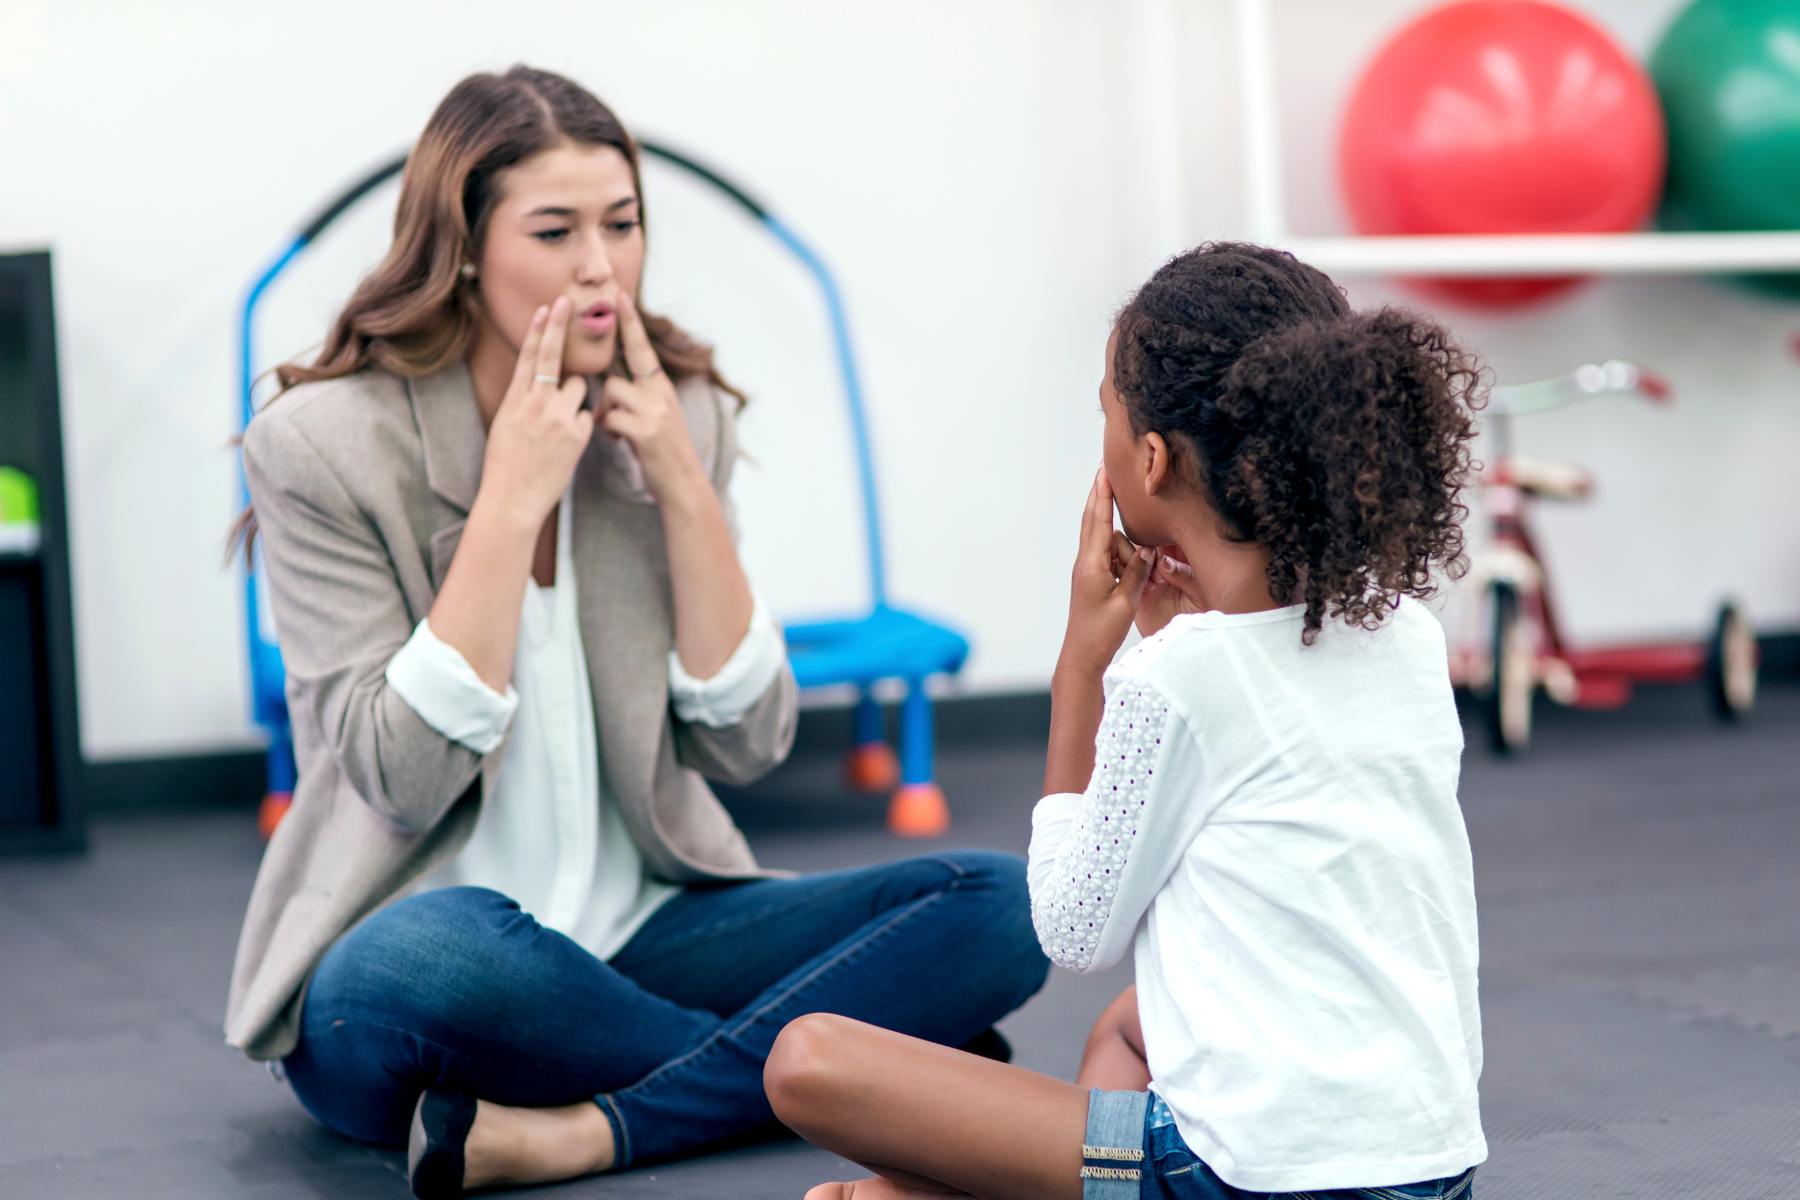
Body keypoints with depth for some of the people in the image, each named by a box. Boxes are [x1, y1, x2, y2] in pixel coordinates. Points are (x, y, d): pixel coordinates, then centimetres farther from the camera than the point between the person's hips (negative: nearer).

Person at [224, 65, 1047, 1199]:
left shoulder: (678, 419, 5)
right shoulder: (322, 445, -8)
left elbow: (745, 745, 0)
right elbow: (404, 779, -17)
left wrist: (685, 488, -9)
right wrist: (511, 499, -18)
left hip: (642, 929, 5)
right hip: (425, 967, -4)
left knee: (997, 902, -15)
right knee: (410, 966, -41)